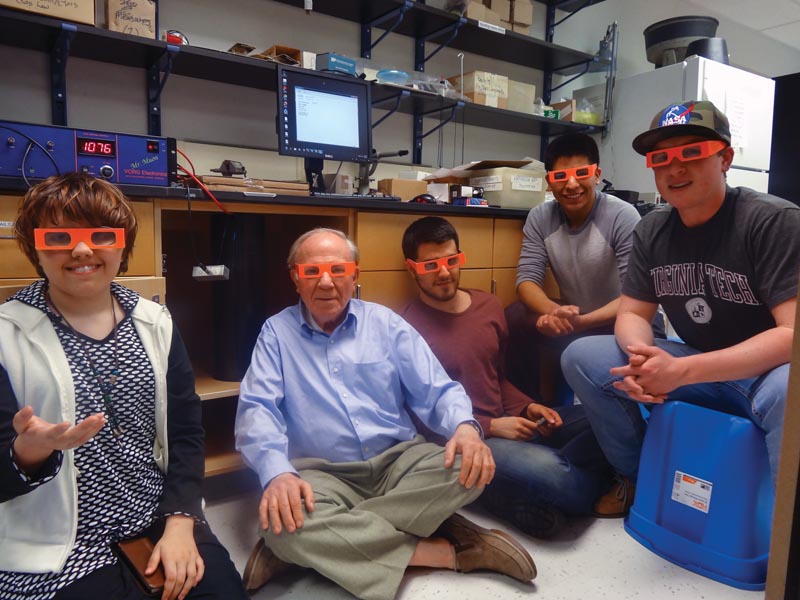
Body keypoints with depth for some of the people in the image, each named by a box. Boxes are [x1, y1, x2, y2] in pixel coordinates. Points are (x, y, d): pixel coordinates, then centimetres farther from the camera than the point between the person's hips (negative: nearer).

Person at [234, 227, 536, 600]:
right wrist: (278, 473, -28)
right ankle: (449, 551, -22)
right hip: (323, 474, -1)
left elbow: (437, 391, 3)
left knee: (468, 468, -25)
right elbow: (256, 410, -8)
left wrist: (465, 426, -20)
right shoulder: (276, 332, 4)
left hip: (399, 460, 2)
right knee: (281, 522, -33)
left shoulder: (385, 323, 7)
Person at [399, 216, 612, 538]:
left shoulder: (489, 306, 11)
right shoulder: (408, 327, -11)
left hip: (507, 424, 8)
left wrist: (527, 408, 1)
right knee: (549, 472, -30)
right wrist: (490, 427, -15)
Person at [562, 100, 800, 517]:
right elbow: (632, 313, 1)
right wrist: (642, 357, -24)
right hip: (693, 367, 5)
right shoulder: (651, 231, -1)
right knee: (580, 358, -9)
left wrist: (682, 371, -32)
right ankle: (639, 475, 10)